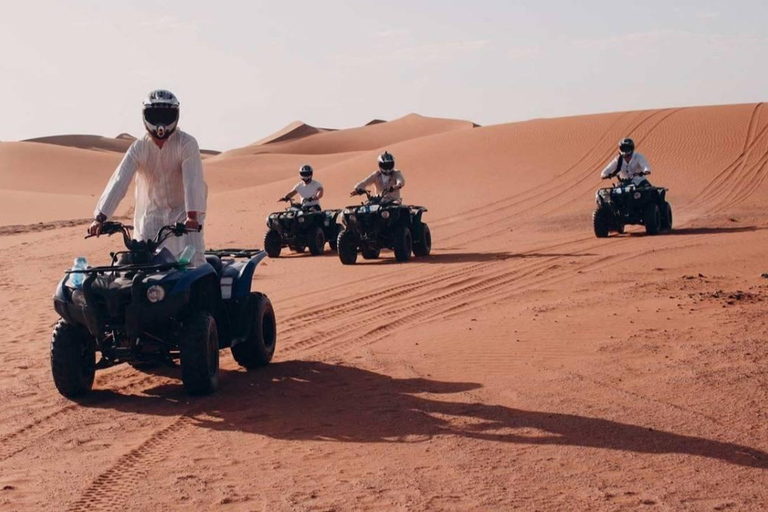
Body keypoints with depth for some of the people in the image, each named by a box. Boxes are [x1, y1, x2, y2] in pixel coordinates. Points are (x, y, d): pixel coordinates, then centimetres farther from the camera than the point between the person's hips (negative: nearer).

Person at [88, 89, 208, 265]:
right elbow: (119, 181, -15)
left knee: (192, 262, -14)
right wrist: (100, 217, -26)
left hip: (183, 213, -3)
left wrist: (192, 216, -38)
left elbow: (192, 181, -24)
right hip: (150, 216, 3)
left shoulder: (186, 143, -13)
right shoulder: (139, 148, -6)